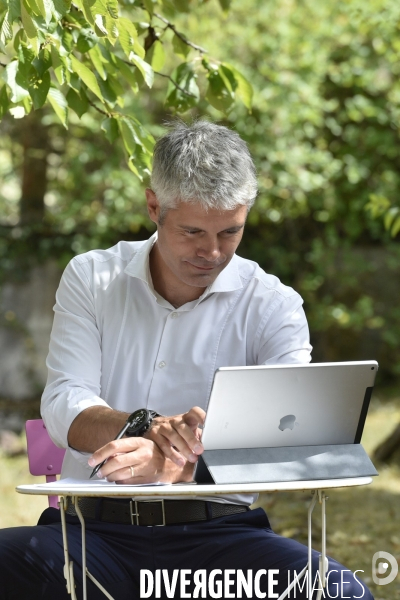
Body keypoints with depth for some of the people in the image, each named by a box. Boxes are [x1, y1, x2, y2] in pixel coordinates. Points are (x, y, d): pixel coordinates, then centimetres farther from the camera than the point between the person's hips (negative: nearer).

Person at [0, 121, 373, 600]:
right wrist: (148, 427, -25)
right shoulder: (91, 278, 10)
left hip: (217, 531, -1)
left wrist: (179, 464, -29)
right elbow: (63, 407, -2)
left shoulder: (274, 307, 6)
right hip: (94, 527, 2)